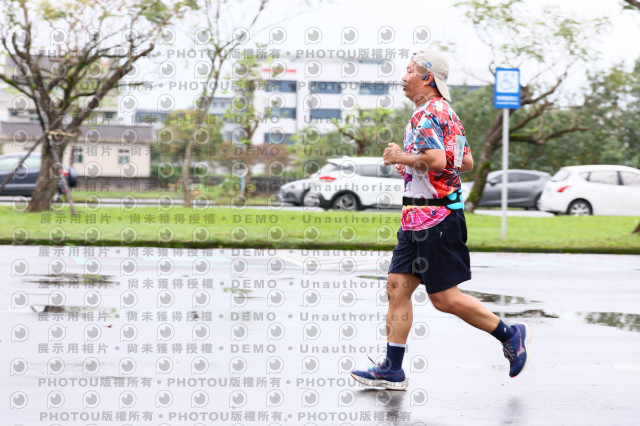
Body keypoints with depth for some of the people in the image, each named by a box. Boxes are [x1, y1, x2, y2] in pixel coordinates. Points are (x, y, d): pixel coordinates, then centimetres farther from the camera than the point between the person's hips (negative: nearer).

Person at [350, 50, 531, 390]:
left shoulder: (428, 114, -15)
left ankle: (510, 335, 10)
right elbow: (467, 162, 23)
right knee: (397, 287, 6)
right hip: (418, 218, 11)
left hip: (434, 217, -11)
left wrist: (401, 158, -14)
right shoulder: (447, 113, 18)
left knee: (444, 298, -4)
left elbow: (436, 160, -29)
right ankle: (392, 369, 6)